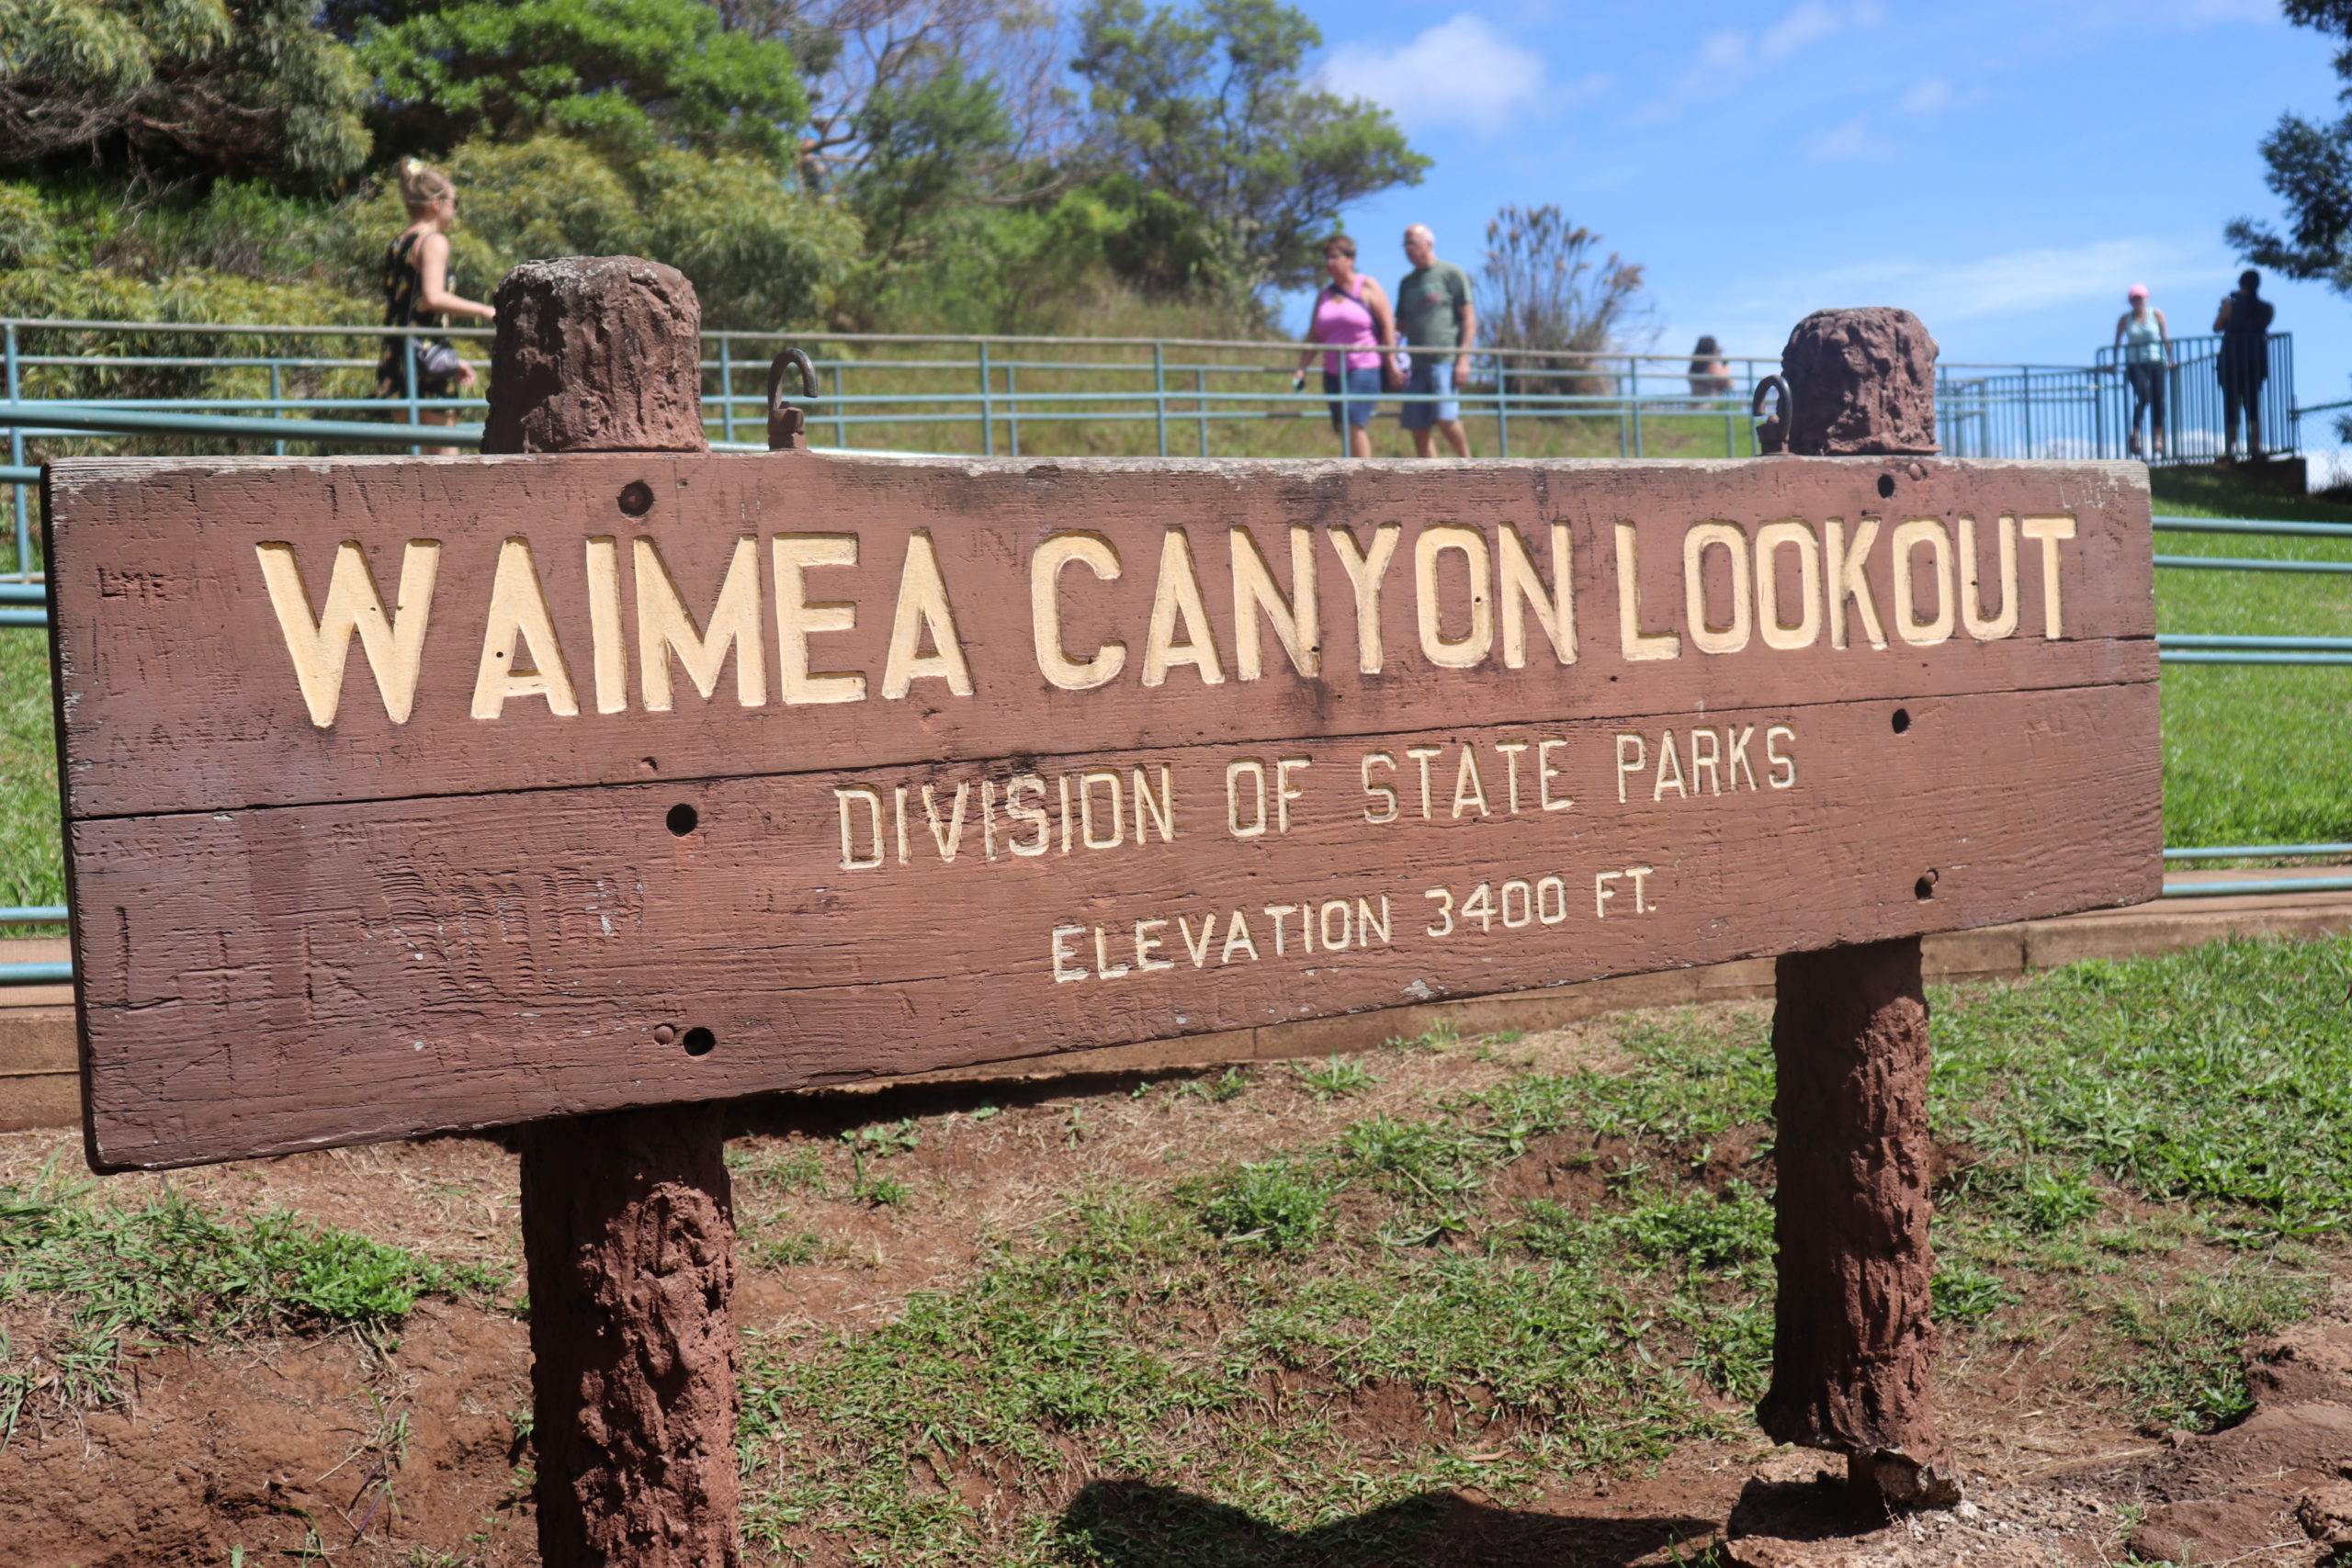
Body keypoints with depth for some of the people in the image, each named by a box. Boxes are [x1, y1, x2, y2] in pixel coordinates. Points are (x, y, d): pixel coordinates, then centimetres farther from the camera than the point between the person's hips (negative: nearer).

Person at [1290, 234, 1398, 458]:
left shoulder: (1367, 287, 1)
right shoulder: (1323, 294, 15)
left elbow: (1387, 324, -4)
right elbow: (1314, 337, 14)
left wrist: (1391, 363, -10)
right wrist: (1302, 368, 4)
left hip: (1365, 368, -6)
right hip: (1334, 372, 6)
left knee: (1354, 424, -18)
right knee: (1344, 429, 4)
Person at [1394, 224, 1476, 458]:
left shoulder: (1451, 274, 3)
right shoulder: (1407, 282, 20)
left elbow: (1469, 317, -2)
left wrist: (1464, 358, -12)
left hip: (1446, 359, -6)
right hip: (1418, 363, 6)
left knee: (1445, 418, -19)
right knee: (1418, 427, 0)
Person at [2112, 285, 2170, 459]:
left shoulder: (2157, 315, 6)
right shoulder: (2125, 319, 5)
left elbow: (2166, 339, 6)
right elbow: (2117, 343, 7)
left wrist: (2170, 359, 0)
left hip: (2156, 362, 2)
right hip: (2135, 364, -2)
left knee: (2158, 400, -1)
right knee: (2142, 396, -21)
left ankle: (2158, 441, 5)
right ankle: (2135, 435, -13)